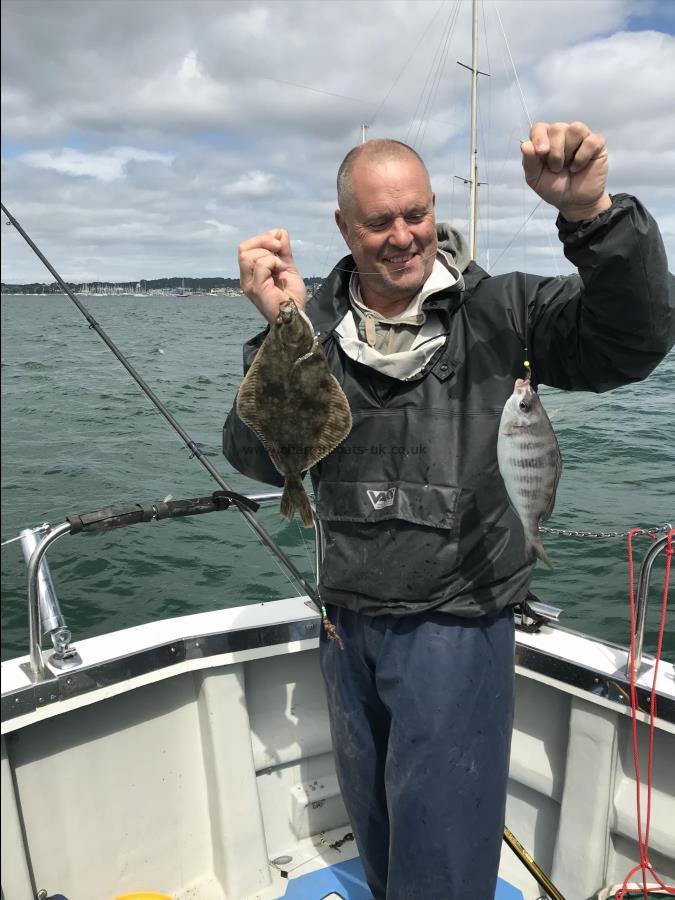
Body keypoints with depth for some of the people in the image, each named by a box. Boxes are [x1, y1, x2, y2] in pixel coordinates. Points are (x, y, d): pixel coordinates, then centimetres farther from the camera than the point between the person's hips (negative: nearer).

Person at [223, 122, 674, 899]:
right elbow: (261, 460, -11)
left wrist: (591, 213, -34)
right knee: (372, 825, 27)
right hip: (349, 620, 4)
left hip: (455, 623, -4)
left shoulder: (494, 311, -9)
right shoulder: (316, 326, -2)